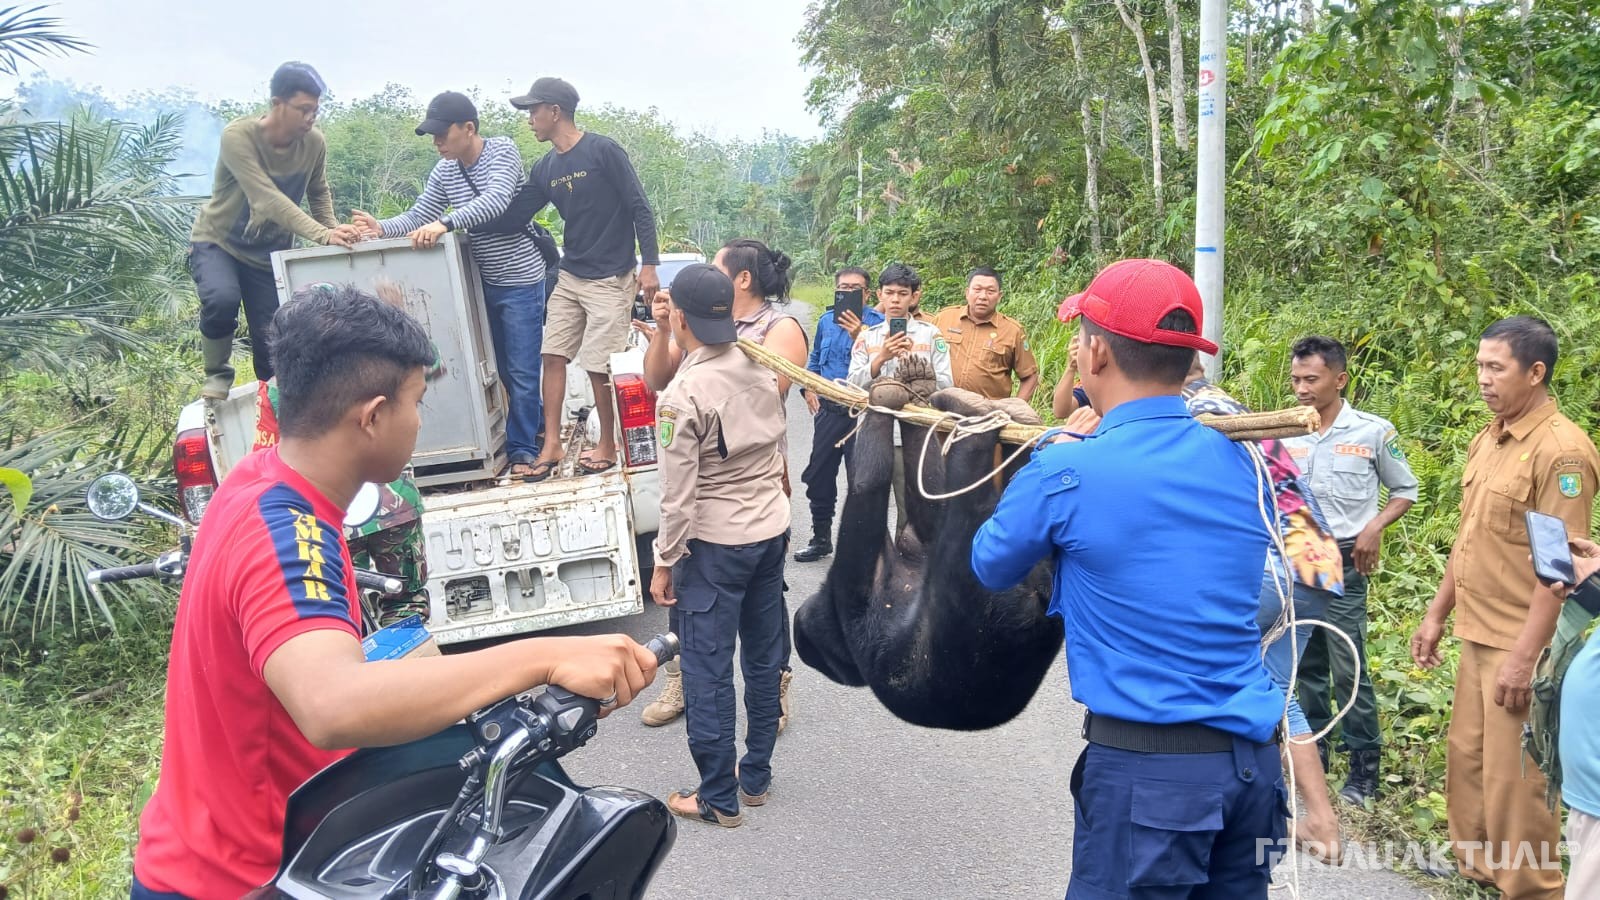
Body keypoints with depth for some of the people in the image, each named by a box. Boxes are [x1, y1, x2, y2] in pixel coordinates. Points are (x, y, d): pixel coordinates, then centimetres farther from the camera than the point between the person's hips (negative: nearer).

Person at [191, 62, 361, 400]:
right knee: (222, 299, -33)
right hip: (217, 241, -4)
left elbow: (318, 194, 7)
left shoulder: (314, 143, -12)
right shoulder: (238, 136, -26)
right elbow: (267, 199, -37)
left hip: (271, 252, 4)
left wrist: (334, 232, -10)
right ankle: (218, 374, -6)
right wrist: (322, 235, -48)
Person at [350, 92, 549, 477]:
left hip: (520, 279, -6)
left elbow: (496, 200, -30)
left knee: (522, 370, -2)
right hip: (484, 281, 6)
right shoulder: (444, 171, 4)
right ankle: (535, 425, 29)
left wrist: (444, 223, -41)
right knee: (504, 368, 13)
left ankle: (522, 450, 7)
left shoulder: (503, 151, -14)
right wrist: (381, 228, -16)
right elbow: (417, 216, 5)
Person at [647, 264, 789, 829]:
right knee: (764, 658, 16)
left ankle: (718, 799, 14)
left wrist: (665, 563, -8)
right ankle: (756, 778, 30)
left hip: (715, 545, -7)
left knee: (708, 671, 4)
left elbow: (679, 494, -17)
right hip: (773, 529, 7)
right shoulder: (760, 369, 0)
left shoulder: (683, 395, -19)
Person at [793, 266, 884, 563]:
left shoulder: (877, 322, -7)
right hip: (828, 409, 6)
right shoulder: (826, 320, 10)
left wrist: (859, 336, -28)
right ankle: (821, 538, 25)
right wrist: (809, 388, 11)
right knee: (819, 474, 11)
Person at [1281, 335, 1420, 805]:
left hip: (1342, 564, -3)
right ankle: (1312, 754, 26)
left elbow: (1405, 491, 7)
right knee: (1306, 665, 13)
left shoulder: (1374, 431, -4)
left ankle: (1365, 770, 8)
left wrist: (1374, 527, -8)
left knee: (1348, 670, -4)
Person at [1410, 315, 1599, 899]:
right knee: (1466, 760, 16)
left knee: (1512, 776, 1)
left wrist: (1525, 656, -21)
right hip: (1476, 636, 8)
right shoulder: (1486, 441, 10)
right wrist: (1437, 614, 17)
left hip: (1520, 646, -8)